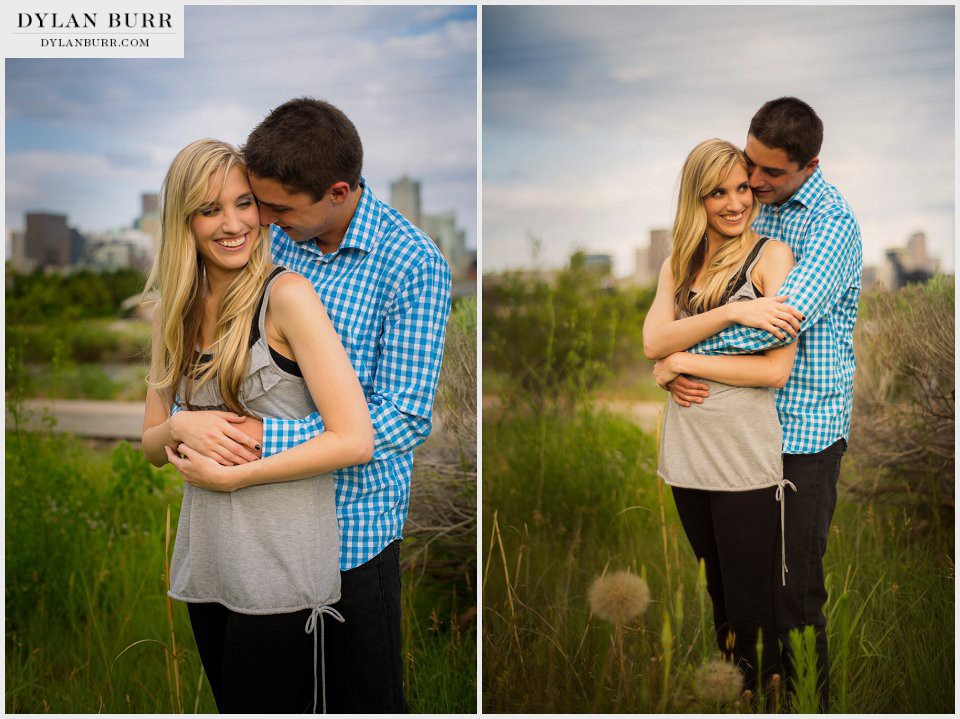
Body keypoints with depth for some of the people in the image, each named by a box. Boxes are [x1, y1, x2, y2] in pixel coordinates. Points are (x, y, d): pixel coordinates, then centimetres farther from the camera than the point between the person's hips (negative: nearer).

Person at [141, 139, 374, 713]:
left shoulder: (286, 294, -13)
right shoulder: (177, 314, 8)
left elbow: (355, 439, -19)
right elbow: (152, 444, 13)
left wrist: (230, 476, -15)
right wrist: (182, 428, -11)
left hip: (279, 566, -6)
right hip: (205, 559, 7)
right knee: (229, 704, 20)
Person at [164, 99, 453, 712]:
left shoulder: (413, 264, -18)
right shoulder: (267, 236, -1)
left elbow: (406, 418, -21)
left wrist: (265, 438, -23)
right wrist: (184, 416, -15)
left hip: (351, 520, -5)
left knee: (365, 697, 13)